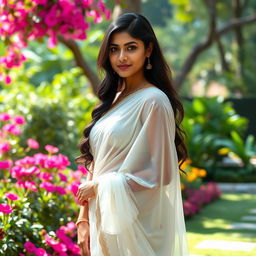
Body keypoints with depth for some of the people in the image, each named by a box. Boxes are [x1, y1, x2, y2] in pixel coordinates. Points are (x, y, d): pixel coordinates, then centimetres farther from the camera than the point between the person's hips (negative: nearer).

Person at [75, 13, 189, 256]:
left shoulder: (153, 100, -12)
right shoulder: (113, 99, 11)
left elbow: (158, 173, -15)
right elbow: (95, 165, 10)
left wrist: (99, 187, -8)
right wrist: (83, 219, 2)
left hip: (134, 224, -7)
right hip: (102, 220, 7)